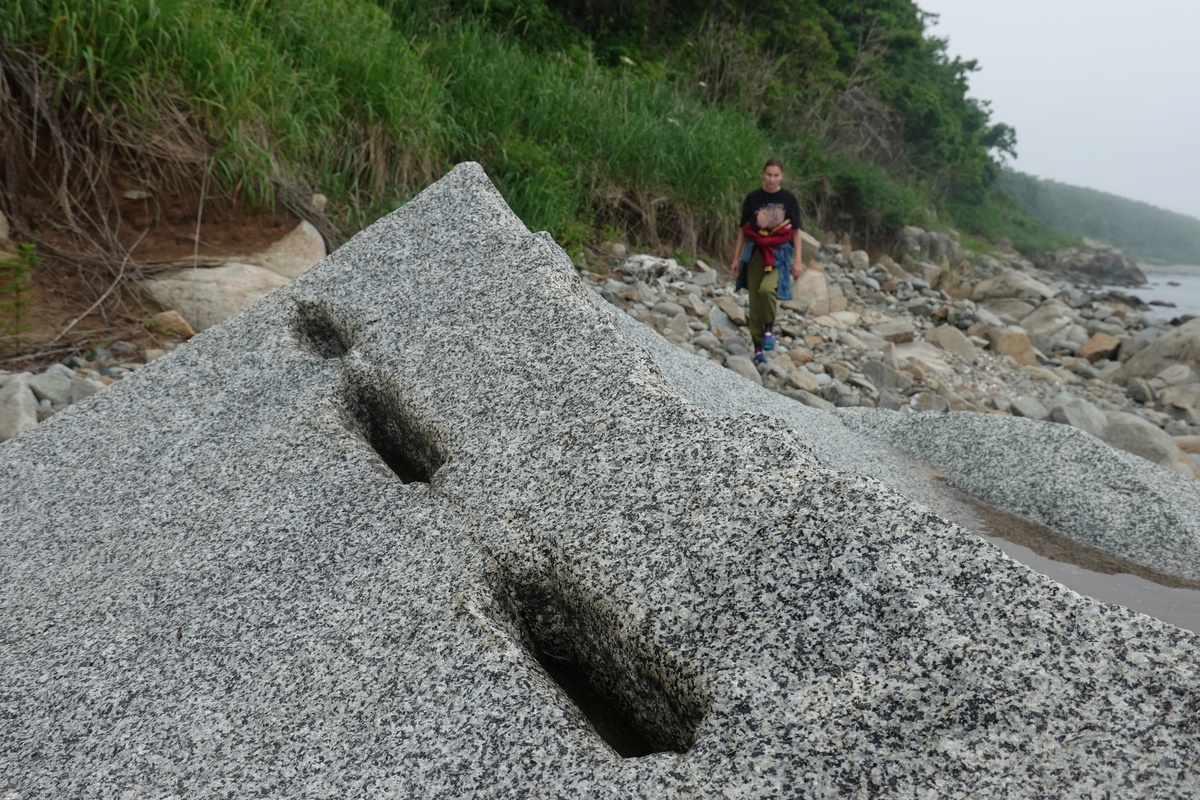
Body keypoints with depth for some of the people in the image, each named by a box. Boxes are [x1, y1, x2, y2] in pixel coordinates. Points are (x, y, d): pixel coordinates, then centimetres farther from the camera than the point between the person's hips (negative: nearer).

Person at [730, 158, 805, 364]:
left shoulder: (789, 199, 2)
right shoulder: (753, 198, 3)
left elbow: (796, 231, 6)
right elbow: (743, 229, 8)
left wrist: (797, 260, 2)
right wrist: (736, 258, 5)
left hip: (779, 253, -2)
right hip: (755, 252, 2)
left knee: (766, 289, -27)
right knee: (754, 300, 1)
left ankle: (769, 329, -2)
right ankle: (758, 348, 11)